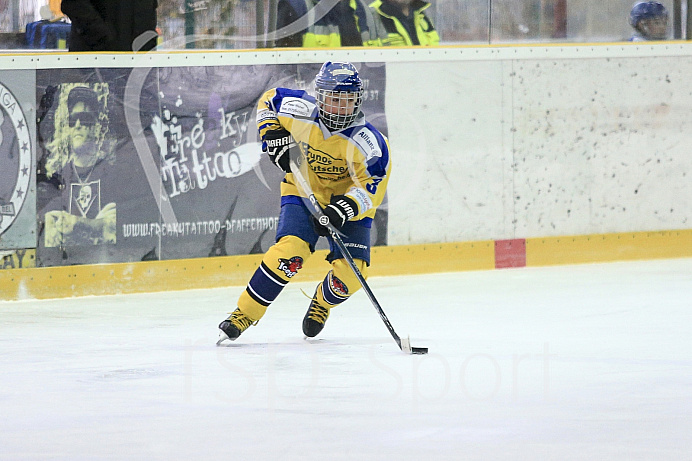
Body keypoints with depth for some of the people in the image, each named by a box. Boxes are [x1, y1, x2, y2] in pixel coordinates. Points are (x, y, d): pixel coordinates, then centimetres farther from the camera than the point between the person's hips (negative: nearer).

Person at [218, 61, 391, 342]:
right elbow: (269, 100, 3)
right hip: (304, 193, 0)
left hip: (349, 205, 0)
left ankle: (322, 303, 22)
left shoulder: (368, 142, -24)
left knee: (350, 272, -15)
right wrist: (272, 132, -12)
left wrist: (346, 208, -41)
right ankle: (245, 313, -13)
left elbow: (371, 186, -24)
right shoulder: (301, 112, -17)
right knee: (290, 250, -25)